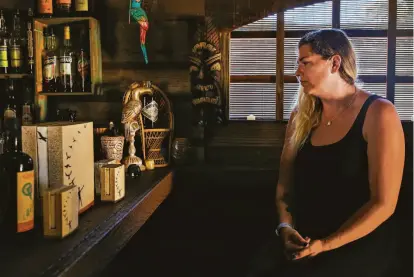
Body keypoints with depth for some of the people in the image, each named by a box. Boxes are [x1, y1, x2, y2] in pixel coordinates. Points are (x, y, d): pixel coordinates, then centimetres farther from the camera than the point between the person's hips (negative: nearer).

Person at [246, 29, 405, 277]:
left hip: (360, 244, -4)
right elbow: (285, 184, 12)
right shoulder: (302, 116, 9)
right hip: (303, 238, 4)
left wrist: (326, 245, -17)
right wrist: (286, 226, -6)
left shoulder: (378, 114, -7)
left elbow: (383, 203, -12)